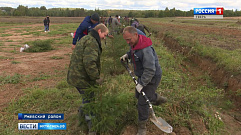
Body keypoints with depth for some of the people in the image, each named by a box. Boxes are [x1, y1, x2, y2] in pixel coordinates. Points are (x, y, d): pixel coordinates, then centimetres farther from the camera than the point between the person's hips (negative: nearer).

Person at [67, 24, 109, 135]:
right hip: (82, 79, -10)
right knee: (89, 101, 2)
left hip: (75, 76, 10)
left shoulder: (86, 39, 16)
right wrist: (96, 78, -20)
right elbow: (89, 62, -31)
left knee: (87, 98, 25)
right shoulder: (92, 42, -19)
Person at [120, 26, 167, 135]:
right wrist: (127, 55, 1)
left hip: (152, 77, -9)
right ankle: (159, 99, 48)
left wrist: (141, 84, -28)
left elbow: (150, 70, -33)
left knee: (142, 102, -6)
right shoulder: (135, 43, -5)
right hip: (142, 75, 10)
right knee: (139, 95, 24)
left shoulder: (146, 49, -34)